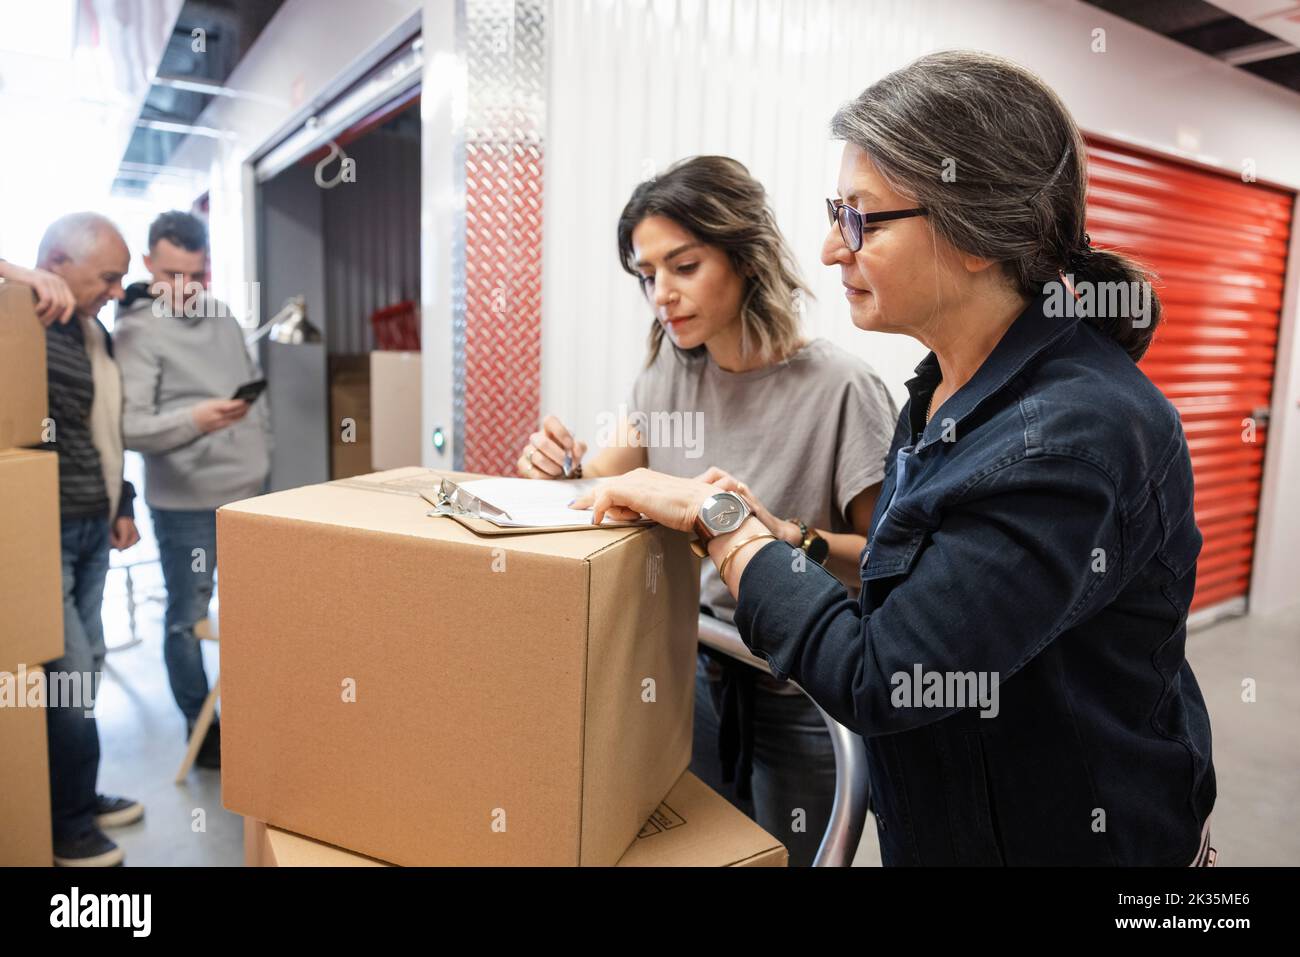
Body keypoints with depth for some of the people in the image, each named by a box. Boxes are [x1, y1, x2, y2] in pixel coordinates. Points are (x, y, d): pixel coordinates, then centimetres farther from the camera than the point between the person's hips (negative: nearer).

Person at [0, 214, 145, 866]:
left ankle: (78, 798, 33)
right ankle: (69, 826, 18)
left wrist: (121, 505, 20)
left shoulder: (97, 334, 12)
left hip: (91, 529, 8)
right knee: (70, 678, -1)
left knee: (86, 667, 16)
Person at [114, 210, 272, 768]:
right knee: (188, 619, 5)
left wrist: (263, 454, 18)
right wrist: (194, 420, -35)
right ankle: (199, 726, 22)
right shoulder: (138, 332, -11)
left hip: (250, 491, 7)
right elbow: (127, 425, -19)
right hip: (186, 504, -6)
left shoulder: (222, 316, 11)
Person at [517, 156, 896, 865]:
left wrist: (785, 534, -34)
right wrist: (564, 468, -17)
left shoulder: (838, 388, -19)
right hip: (693, 669, 5)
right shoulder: (673, 366, -1)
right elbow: (611, 477, 5)